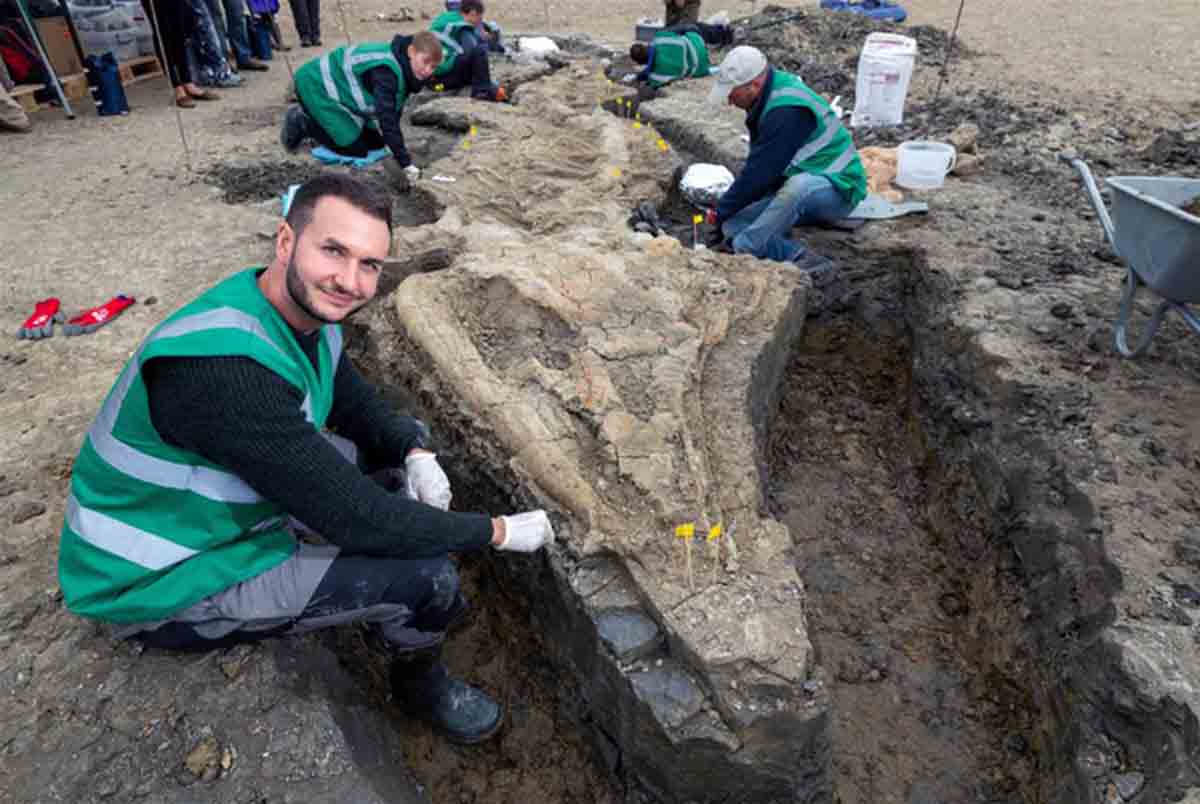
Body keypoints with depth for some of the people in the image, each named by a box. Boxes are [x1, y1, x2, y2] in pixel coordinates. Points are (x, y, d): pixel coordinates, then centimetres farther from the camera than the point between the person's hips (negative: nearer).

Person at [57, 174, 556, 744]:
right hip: (164, 587, -9)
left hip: (227, 512, 9)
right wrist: (499, 532, -23)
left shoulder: (308, 315, -7)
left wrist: (417, 455, -13)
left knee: (409, 436, 9)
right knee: (426, 575, -21)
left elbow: (361, 407, 8)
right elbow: (352, 517, -33)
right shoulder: (222, 366, -36)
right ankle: (419, 683, 14)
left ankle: (378, 611, 25)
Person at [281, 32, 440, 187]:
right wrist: (405, 162, -44)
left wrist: (395, 143, 6)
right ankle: (301, 122, 5)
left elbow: (394, 109, 6)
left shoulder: (403, 67, -6)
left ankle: (312, 116, 25)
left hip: (338, 86, 9)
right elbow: (387, 118, -41)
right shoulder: (385, 70, -35)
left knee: (376, 142, 11)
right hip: (317, 86, -9)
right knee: (355, 149, -13)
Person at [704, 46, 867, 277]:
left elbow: (760, 171, -24)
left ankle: (748, 246, -32)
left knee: (798, 184, -44)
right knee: (732, 225, -10)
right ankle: (800, 258, -21)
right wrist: (726, 209, 7)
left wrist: (721, 211, -13)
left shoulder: (787, 111, -26)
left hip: (838, 189, -9)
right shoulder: (769, 96, 5)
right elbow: (757, 165, 11)